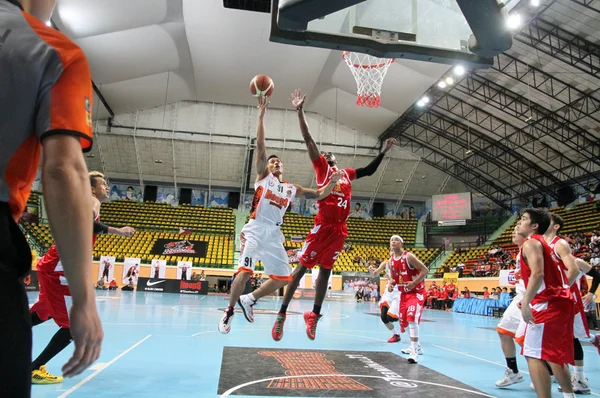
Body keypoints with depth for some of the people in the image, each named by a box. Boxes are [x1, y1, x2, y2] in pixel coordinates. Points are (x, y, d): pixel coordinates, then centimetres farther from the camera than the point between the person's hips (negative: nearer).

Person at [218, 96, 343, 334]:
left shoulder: (292, 189, 17)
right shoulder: (263, 177, 6)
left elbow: (319, 195, 19)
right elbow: (260, 147, -4)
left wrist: (332, 182, 4)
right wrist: (261, 116, -10)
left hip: (274, 235, 5)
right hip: (255, 231, -5)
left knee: (283, 278, 4)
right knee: (244, 272, -18)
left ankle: (249, 300, 21)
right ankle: (229, 312, 2)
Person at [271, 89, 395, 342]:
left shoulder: (347, 173, 24)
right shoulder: (322, 167, 8)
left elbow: (369, 170, 38)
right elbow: (309, 141, 0)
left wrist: (384, 152, 37)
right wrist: (300, 111, -6)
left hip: (340, 228, 6)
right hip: (323, 225, -6)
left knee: (325, 270, 10)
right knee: (303, 266, -5)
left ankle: (314, 315, 19)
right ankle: (282, 314, 1)